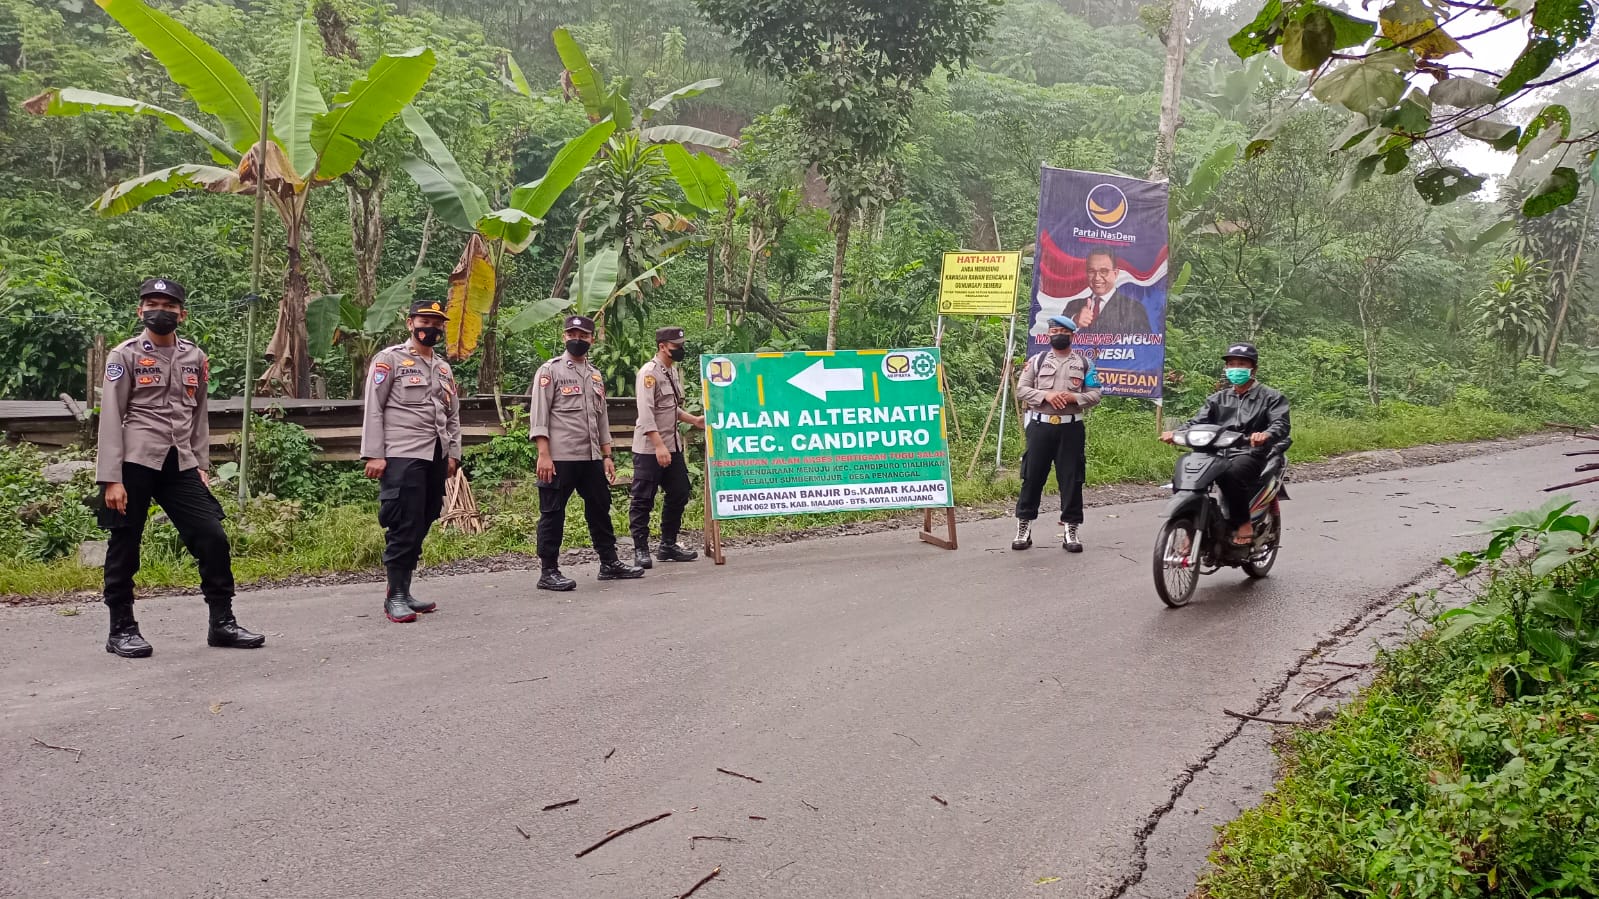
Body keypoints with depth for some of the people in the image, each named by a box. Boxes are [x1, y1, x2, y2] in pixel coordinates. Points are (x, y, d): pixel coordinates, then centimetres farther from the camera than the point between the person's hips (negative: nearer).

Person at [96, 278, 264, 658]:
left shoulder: (196, 358, 11)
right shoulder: (125, 355, -1)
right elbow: (111, 418, -5)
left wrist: (202, 466, 11)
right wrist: (111, 479, -11)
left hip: (180, 465, 4)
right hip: (135, 463, -4)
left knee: (213, 538, -1)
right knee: (124, 547, 4)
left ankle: (222, 623, 9)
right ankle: (121, 630, 17)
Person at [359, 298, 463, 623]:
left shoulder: (444, 368, 19)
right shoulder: (390, 359, 0)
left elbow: (453, 415, 21)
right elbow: (373, 409, -5)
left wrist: (453, 454, 11)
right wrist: (374, 455, -12)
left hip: (435, 457, 7)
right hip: (402, 456, -7)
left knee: (421, 525, 9)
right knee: (404, 526, -8)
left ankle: (404, 592, 17)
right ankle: (395, 596, -2)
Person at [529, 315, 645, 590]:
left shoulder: (596, 375, 17)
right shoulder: (550, 370, -2)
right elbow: (539, 416, -8)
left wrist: (607, 456, 14)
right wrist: (543, 455, -16)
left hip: (591, 458, 7)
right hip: (559, 458, -6)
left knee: (600, 509, 12)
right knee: (552, 513, 0)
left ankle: (609, 563, 21)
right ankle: (548, 572, 6)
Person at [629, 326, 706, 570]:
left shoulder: (673, 371, 14)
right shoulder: (649, 372, -13)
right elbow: (646, 413, -20)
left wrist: (694, 420, 11)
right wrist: (659, 445, -26)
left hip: (673, 447, 9)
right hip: (649, 449, -9)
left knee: (679, 494, 12)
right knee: (643, 500, -2)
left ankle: (668, 545, 23)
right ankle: (641, 550, 5)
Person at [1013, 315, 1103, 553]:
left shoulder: (1084, 363, 9)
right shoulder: (1036, 361, 9)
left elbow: (1096, 394, 6)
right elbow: (1021, 389, 2)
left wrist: (1074, 397, -12)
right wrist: (1045, 395, -13)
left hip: (1071, 428, 0)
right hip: (1040, 426, 0)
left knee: (1071, 479, 2)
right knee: (1032, 476, 2)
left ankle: (1072, 531, 9)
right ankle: (1023, 528, 10)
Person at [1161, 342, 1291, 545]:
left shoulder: (1270, 397, 8)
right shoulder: (1218, 398, 21)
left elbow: (1281, 424, -9)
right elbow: (1198, 421, 9)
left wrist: (1265, 435, -34)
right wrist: (1176, 433, -13)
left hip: (1251, 454, -5)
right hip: (1218, 453, 5)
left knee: (1230, 474, -39)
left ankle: (1244, 523, -20)